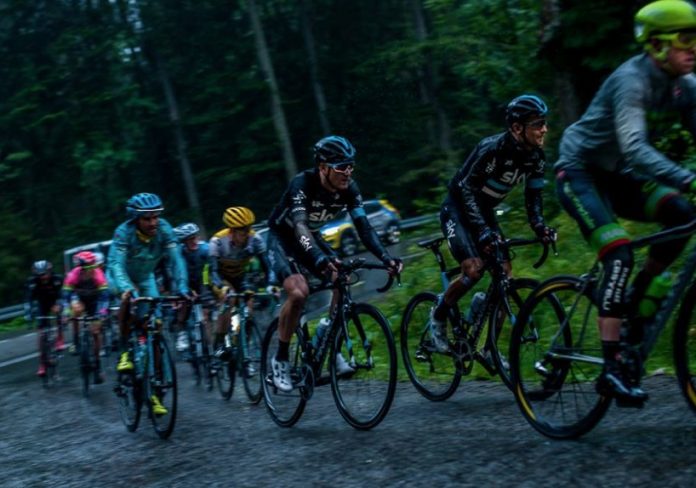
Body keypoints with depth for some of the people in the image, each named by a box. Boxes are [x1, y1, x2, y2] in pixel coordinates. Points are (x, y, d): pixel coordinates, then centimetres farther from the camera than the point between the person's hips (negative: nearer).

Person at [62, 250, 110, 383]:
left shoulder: (98, 276, -34)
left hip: (93, 299, -1)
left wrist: (102, 315, -48)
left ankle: (97, 363, 8)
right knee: (76, 309, -33)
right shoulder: (73, 276, -33)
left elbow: (104, 297, -37)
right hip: (79, 297, 1)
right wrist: (67, 313, -45)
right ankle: (76, 342, -14)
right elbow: (66, 296, -32)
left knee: (96, 331, -7)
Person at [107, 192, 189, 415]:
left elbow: (176, 260, -32)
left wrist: (182, 289, -47)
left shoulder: (164, 229, -26)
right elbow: (116, 263, -43)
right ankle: (125, 351, -18)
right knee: (129, 298, -38)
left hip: (145, 278, 3)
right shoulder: (124, 232, -33)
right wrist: (126, 288, -61)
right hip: (121, 276, -3)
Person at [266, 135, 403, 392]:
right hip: (282, 238, -6)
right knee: (298, 292, -27)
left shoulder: (349, 188, -16)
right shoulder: (302, 183, -32)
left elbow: (363, 226, -20)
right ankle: (280, 358, -11)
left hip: (312, 237, 6)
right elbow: (300, 226, -45)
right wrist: (320, 259, -62)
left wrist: (385, 257, -36)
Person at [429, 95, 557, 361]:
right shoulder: (492, 148, -28)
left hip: (484, 210, 7)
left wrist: (539, 226, -18)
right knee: (474, 269, -24)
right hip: (457, 208, -7)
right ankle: (438, 315, 2)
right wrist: (483, 230, -37)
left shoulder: (536, 157, -8)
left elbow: (533, 195, 1)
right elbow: (466, 187, -28)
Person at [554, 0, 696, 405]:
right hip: (580, 171, -7)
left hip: (616, 176, 7)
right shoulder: (632, 80, -26)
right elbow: (634, 148, -40)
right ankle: (612, 367, -27)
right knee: (620, 254, -26)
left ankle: (634, 304, -1)